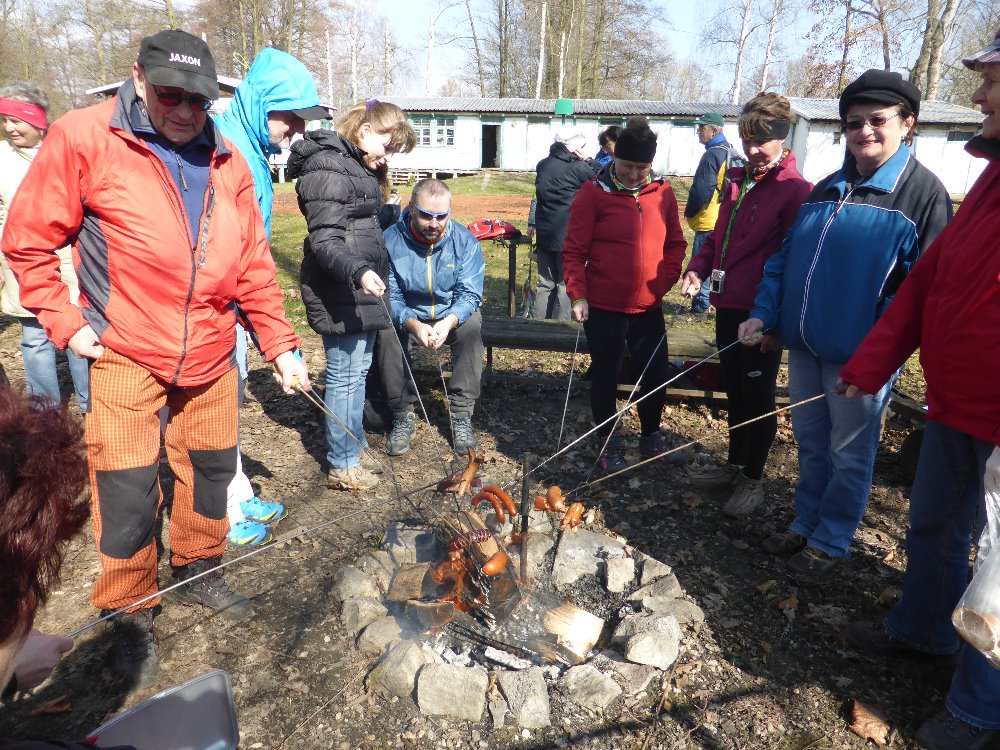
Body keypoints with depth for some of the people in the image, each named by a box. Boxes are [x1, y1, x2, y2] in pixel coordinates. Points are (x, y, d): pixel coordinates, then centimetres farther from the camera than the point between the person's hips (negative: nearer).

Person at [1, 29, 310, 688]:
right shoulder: (84, 139, -8)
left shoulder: (226, 163, 4)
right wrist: (65, 322, -8)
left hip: (211, 355, 4)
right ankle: (131, 615, 22)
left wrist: (281, 346, 5)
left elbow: (255, 267, 6)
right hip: (127, 356, -4)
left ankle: (200, 573, 39)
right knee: (126, 490, -1)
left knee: (211, 468, 15)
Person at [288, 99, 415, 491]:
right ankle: (342, 465, 10)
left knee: (359, 368, 17)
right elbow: (325, 240, -22)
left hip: (361, 288, 10)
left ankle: (355, 445, 31)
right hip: (339, 292, -10)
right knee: (345, 374, -3)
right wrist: (358, 272, -35)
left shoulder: (359, 166, 17)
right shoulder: (328, 166, -15)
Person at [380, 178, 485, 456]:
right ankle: (402, 416, -16)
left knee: (471, 326, -32)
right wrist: (412, 324, -38)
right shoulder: (391, 240, -15)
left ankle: (461, 416, -22)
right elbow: (389, 296, -16)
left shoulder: (465, 241, -12)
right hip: (408, 316, 0)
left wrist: (449, 321, -38)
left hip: (453, 315, 0)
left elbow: (469, 295, -16)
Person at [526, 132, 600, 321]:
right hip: (568, 235, -6)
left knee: (546, 281, 14)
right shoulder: (576, 168, -11)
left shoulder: (543, 165, 10)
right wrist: (588, 160, 2)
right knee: (566, 283, 3)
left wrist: (532, 223, 22)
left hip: (544, 233, 7)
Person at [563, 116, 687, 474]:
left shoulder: (663, 193, 4)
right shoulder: (593, 193, -8)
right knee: (605, 376, 10)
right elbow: (574, 251, -8)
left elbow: (675, 244, 12)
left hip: (649, 307, 4)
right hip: (603, 307, -4)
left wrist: (665, 281, 1)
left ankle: (651, 436, 36)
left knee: (657, 374, 12)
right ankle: (609, 444, 28)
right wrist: (578, 295, -14)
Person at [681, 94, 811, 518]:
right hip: (729, 306, 8)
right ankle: (734, 465, 33)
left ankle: (752, 480, 20)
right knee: (736, 392, 18)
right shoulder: (739, 181, 13)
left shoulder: (795, 191, -11)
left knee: (757, 398, 5)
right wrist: (699, 268, 4)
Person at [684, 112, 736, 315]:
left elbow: (701, 191, -21)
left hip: (708, 221, -10)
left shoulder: (712, 155, -16)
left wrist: (689, 212, -6)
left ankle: (700, 307, -1)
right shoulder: (730, 152, 15)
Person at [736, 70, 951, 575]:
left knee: (849, 455, 9)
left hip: (859, 357, -6)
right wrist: (763, 314, 1)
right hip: (804, 345, 6)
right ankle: (806, 524, 35)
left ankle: (831, 541, 26)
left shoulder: (923, 192, -7)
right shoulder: (825, 190, 12)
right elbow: (784, 259, 13)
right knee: (811, 447, 18)